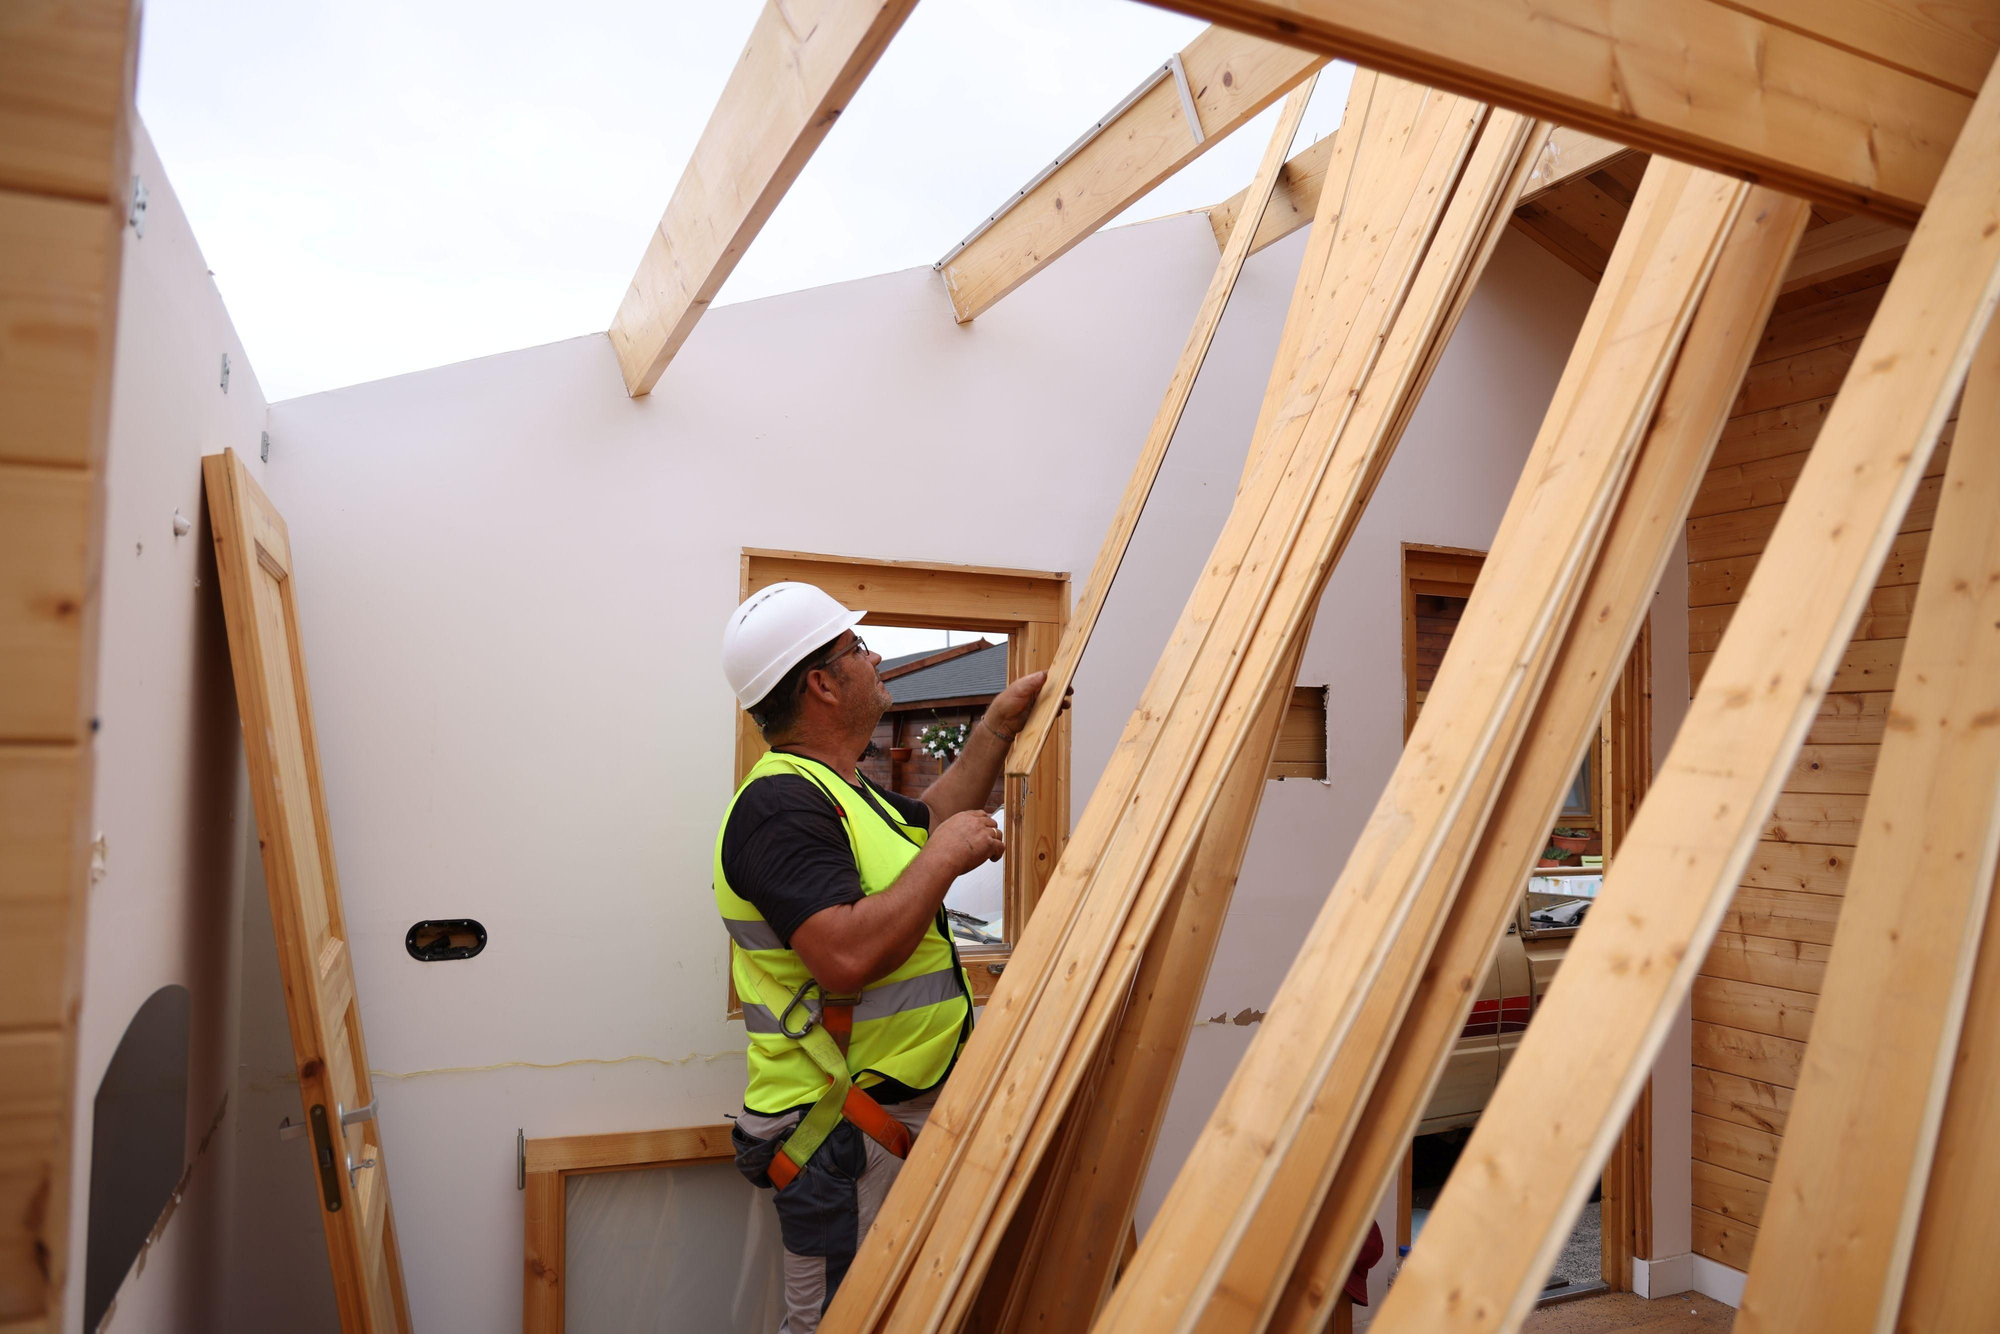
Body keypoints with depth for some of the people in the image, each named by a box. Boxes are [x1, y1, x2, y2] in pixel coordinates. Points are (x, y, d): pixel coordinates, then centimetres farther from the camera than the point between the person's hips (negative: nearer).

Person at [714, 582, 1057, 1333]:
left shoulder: (834, 791, 13)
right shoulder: (780, 805, -21)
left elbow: (928, 820, 30)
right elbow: (847, 955, -33)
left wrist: (1000, 724, 26)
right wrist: (945, 857, -21)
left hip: (906, 1115, 10)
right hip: (845, 1137, -10)